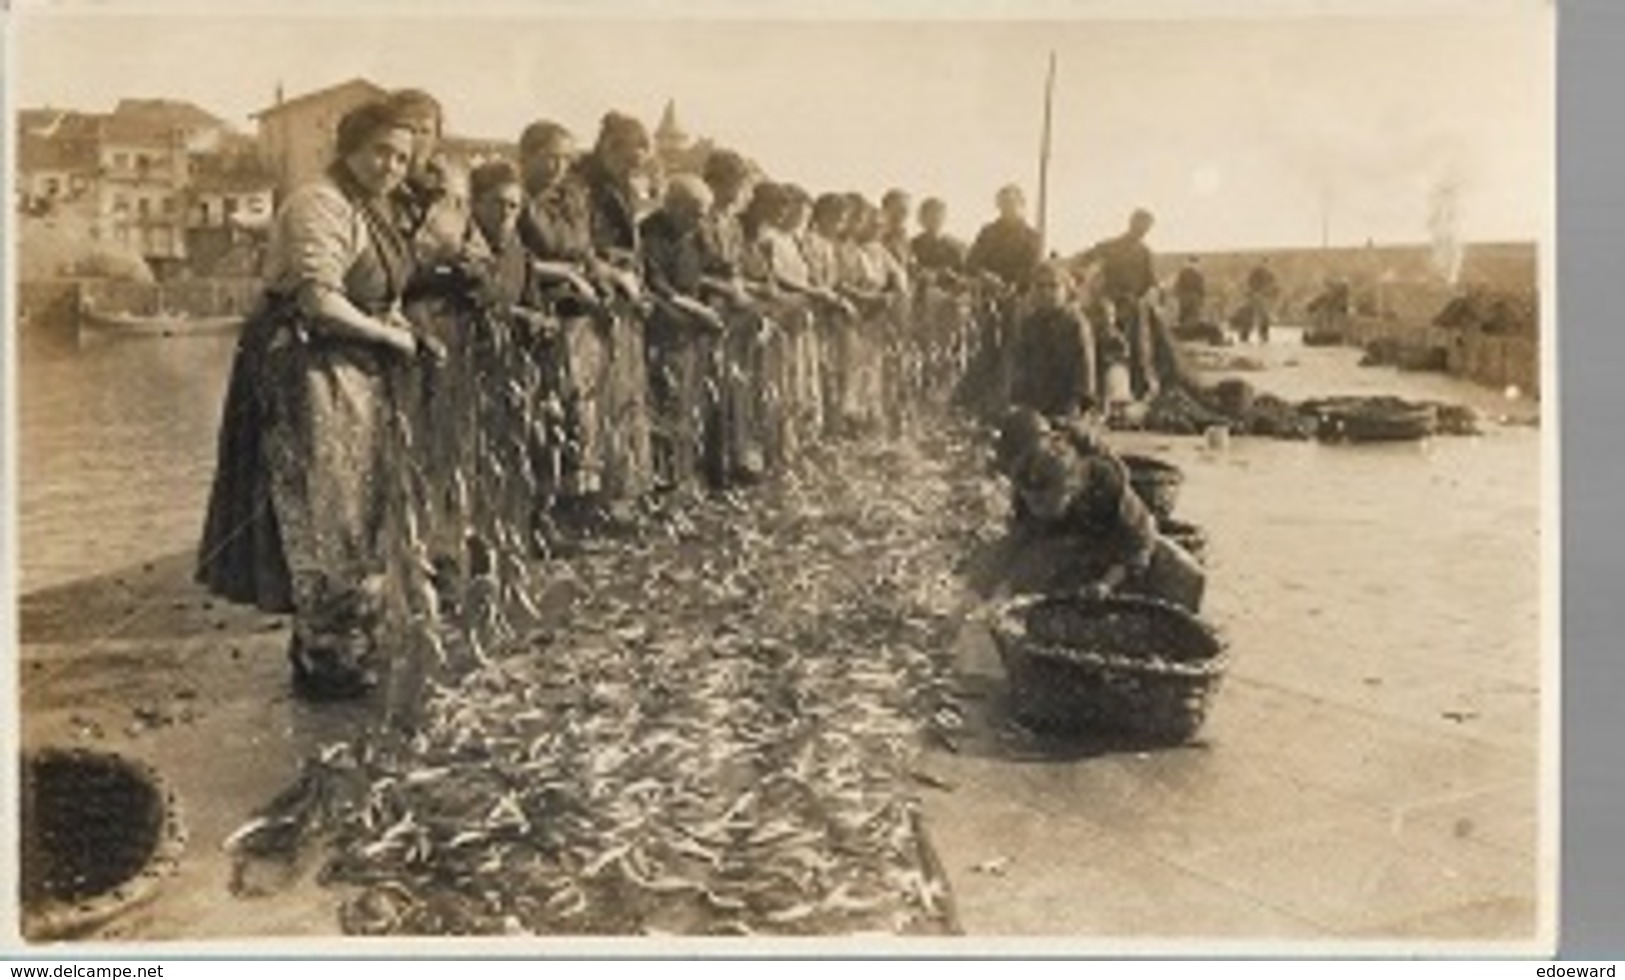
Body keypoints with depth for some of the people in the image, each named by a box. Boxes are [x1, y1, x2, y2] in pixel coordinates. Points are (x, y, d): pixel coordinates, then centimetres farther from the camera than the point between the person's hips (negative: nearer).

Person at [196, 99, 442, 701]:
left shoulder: (372, 211, 17)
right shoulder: (319, 206, -14)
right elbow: (320, 302, -22)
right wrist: (401, 340, -15)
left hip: (355, 377, 10)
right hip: (309, 373, -10)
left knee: (356, 513, 14)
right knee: (324, 521, -4)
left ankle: (333, 649, 25)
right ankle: (328, 662, 7)